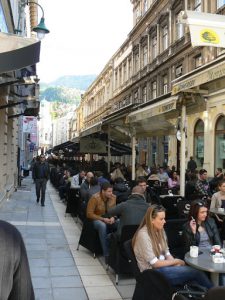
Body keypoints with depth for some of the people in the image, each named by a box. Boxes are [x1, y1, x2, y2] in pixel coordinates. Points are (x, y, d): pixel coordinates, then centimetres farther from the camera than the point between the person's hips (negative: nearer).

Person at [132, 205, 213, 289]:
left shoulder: (160, 230, 4)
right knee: (195, 272, -16)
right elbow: (154, 263, -18)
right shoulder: (143, 235, -20)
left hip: (162, 266, 7)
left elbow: (167, 253, 10)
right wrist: (176, 261, -9)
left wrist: (176, 264, -9)